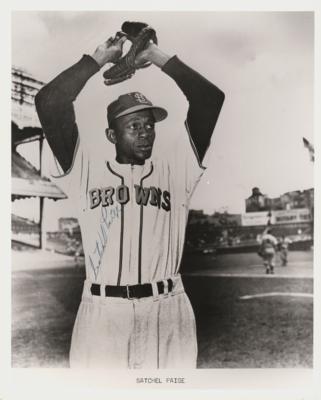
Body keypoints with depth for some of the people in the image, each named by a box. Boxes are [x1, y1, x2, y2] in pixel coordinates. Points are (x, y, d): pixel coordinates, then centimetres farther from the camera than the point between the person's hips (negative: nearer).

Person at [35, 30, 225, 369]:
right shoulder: (88, 169, 8)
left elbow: (210, 100, 5)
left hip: (167, 311, 1)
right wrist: (98, 58, 7)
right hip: (102, 311, 0)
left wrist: (160, 58, 9)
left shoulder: (174, 169, 9)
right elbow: (49, 103, 1)